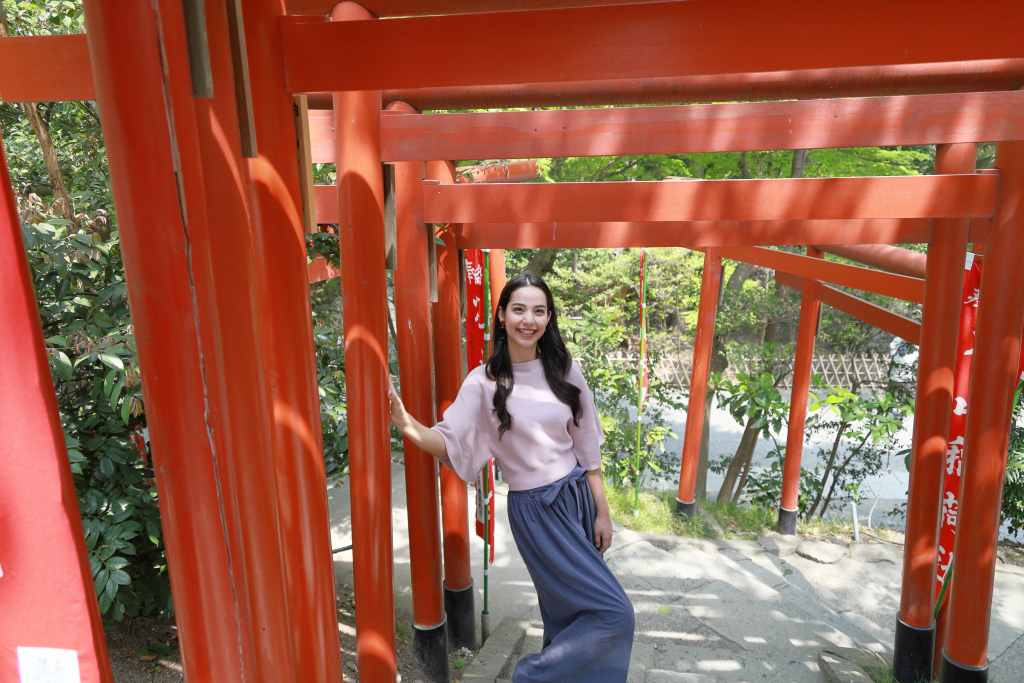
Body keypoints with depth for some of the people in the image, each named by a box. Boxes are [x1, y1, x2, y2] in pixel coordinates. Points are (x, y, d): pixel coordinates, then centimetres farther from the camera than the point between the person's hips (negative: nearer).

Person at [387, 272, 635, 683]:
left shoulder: (565, 370, 1)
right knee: (614, 613, -5)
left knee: (569, 611, 14)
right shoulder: (485, 382, -8)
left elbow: (587, 448, 4)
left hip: (579, 498, 4)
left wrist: (602, 511, 5)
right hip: (535, 510, -4)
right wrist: (407, 425, -31)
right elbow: (450, 443, -13)